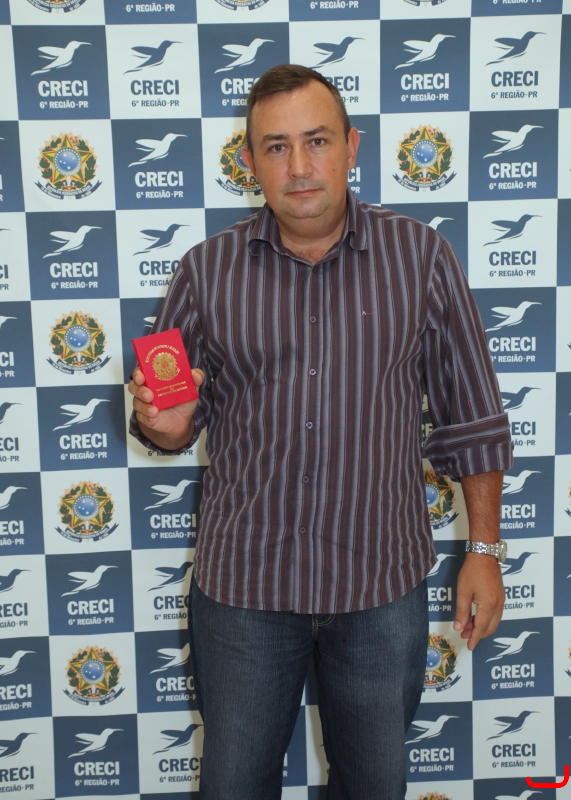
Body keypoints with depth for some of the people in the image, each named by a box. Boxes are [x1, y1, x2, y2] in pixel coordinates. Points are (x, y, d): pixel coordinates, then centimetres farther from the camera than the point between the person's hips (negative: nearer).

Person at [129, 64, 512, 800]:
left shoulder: (422, 258, -3)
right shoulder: (207, 270, -2)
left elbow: (471, 417, 1)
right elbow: (173, 418, 5)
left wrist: (483, 549, 1)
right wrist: (164, 425, -18)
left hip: (383, 582, 0)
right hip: (242, 581, 1)